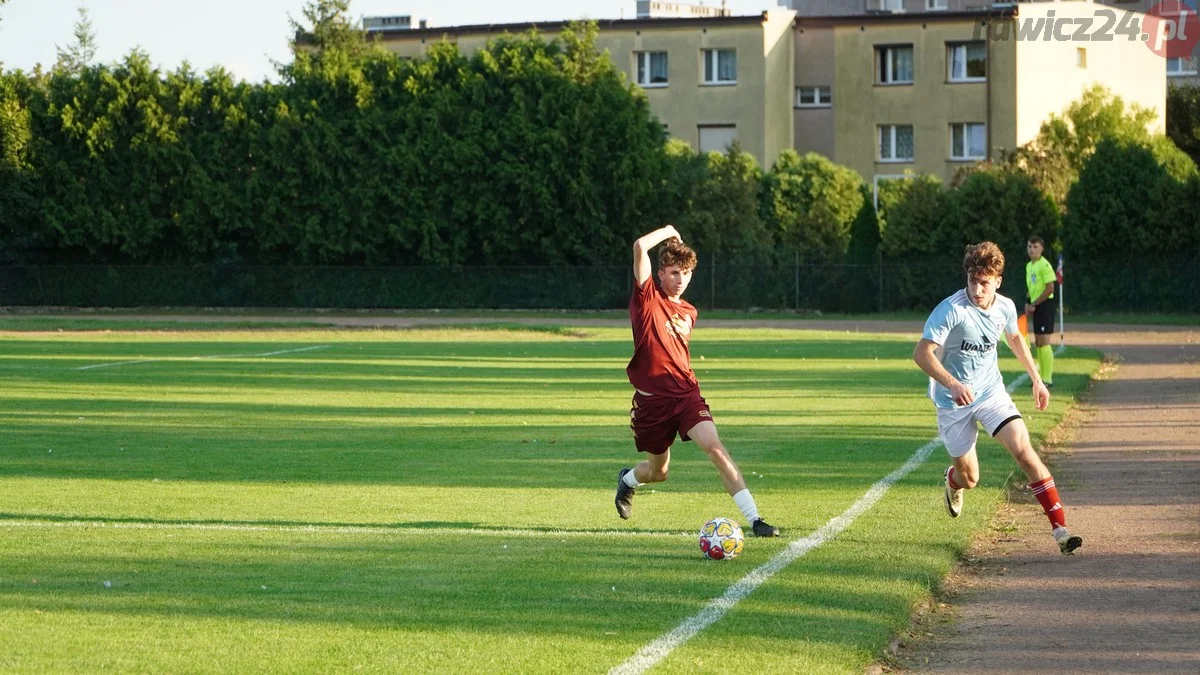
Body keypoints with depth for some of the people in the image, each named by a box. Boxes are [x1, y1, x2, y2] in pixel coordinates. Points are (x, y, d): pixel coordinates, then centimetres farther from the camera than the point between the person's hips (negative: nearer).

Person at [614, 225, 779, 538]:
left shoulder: (689, 312, 12)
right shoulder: (648, 298, -5)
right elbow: (640, 247, -18)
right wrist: (669, 231, -4)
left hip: (686, 393, 3)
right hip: (651, 400, -3)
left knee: (714, 446, -21)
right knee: (658, 472, 12)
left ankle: (754, 518, -25)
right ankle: (627, 479, 50)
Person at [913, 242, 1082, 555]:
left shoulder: (1005, 307, -5)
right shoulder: (952, 309, -23)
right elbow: (922, 353, -29)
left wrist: (1036, 378, 20)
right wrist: (952, 384, -42)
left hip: (991, 392, 3)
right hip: (954, 400, -3)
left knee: (1024, 450, -18)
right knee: (969, 478, 6)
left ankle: (1060, 528, -17)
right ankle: (953, 481, 47)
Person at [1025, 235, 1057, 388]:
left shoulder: (1044, 265, -14)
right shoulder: (1029, 266, 14)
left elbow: (1050, 288, -18)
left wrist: (1034, 304, -16)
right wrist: (1028, 304, 8)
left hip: (1044, 305, -9)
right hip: (1035, 306, 9)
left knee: (1044, 342, -10)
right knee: (1038, 342, 12)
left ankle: (1048, 379, -9)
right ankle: (1042, 377, 19)